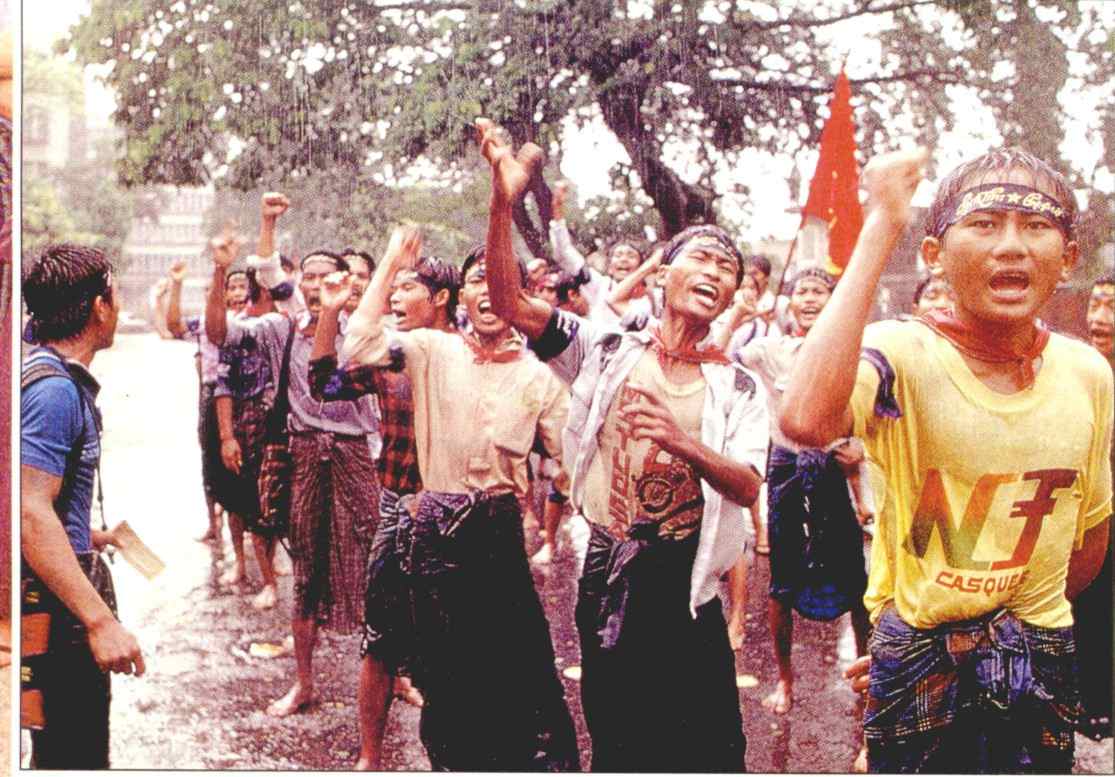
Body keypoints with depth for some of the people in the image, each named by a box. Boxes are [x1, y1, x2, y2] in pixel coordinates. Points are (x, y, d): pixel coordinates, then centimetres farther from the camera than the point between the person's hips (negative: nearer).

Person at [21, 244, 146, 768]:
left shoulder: (63, 379, 12)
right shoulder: (54, 388, -20)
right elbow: (30, 513, -28)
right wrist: (100, 620, -32)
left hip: (63, 597, 10)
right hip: (58, 606, -10)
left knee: (75, 746, 21)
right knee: (73, 754, -1)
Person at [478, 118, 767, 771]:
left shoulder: (739, 387, 1)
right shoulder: (608, 350, -1)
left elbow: (748, 486, -12)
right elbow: (510, 303, -12)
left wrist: (681, 441, -31)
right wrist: (505, 202, -26)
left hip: (686, 582, 0)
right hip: (611, 576, 0)